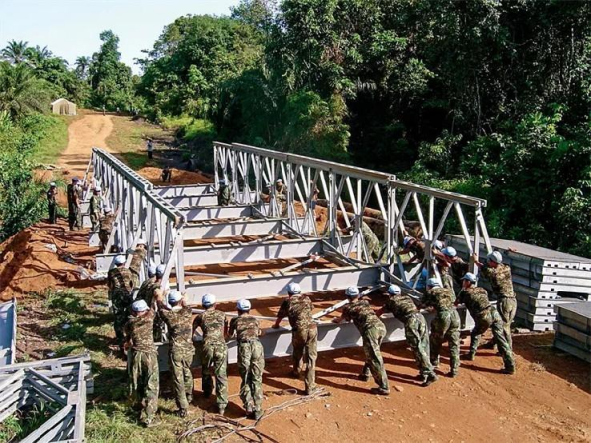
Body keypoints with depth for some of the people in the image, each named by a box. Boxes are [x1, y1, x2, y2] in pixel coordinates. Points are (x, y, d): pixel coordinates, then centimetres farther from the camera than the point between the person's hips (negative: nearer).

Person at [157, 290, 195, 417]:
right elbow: (185, 305, 19)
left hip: (175, 351, -3)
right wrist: (182, 300, 39)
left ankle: (183, 409, 4)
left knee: (178, 379, 3)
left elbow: (160, 304, 10)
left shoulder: (168, 314, -11)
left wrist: (160, 295, 31)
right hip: (188, 349, 3)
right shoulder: (187, 311, -7)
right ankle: (189, 397, 45)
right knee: (187, 373, 25)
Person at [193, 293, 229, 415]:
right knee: (221, 375, -1)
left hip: (207, 346, 0)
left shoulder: (200, 316, 13)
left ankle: (207, 392, 46)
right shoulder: (222, 314, 18)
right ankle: (222, 405, -6)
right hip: (221, 347, 0)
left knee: (206, 371, 26)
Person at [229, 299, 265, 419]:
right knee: (257, 379, 4)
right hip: (257, 345, 1)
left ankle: (249, 408, 2)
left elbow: (230, 334, 37)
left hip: (244, 346, -1)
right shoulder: (254, 320, 24)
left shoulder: (235, 320, 19)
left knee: (246, 379, 9)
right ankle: (257, 410, 0)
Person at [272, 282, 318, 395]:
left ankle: (296, 371, 50)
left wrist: (276, 325, 42)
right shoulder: (306, 299, 17)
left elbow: (280, 316, 22)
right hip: (312, 329, 1)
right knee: (311, 357, 3)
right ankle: (310, 387, 0)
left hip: (299, 331, -1)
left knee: (297, 352, 27)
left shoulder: (287, 301, 9)